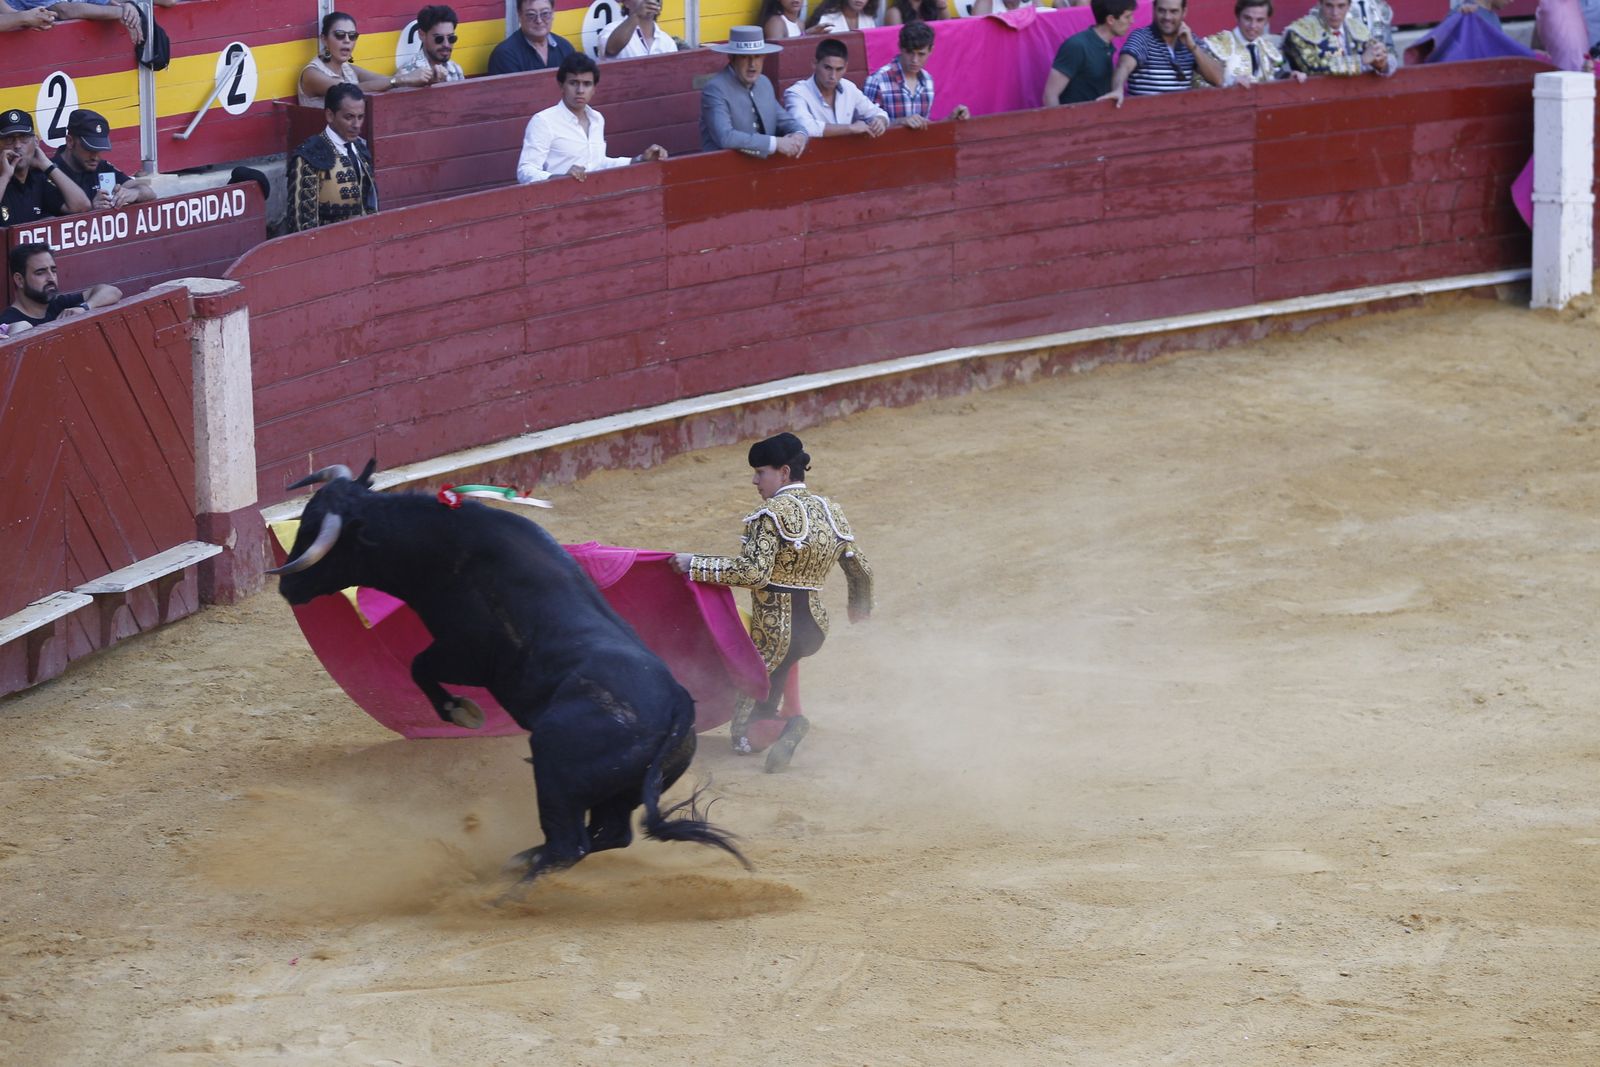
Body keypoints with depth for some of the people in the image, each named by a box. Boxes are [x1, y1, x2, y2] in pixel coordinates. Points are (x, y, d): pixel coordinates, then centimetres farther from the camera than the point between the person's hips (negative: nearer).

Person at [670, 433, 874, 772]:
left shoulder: (772, 515, -15)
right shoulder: (830, 511, 7)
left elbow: (752, 572, -25)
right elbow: (860, 568, 16)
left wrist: (695, 565, -19)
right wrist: (861, 607, 35)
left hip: (772, 630, -7)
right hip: (815, 626, 7)